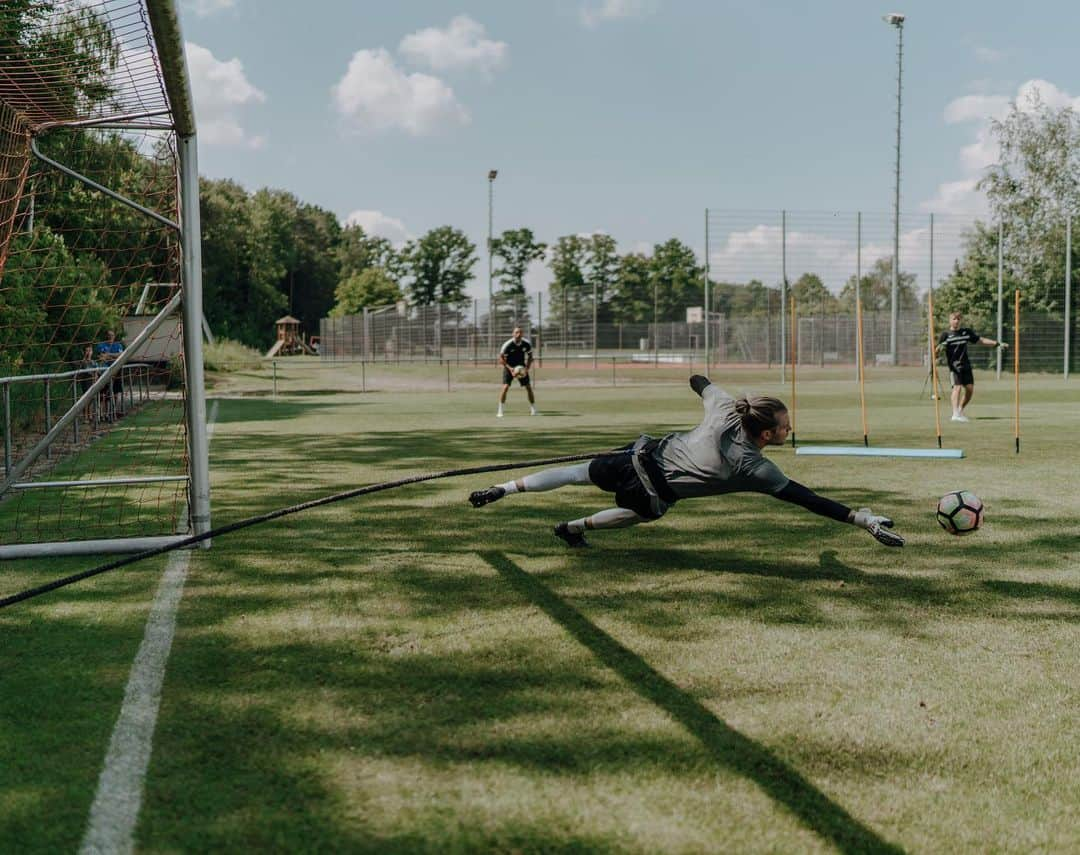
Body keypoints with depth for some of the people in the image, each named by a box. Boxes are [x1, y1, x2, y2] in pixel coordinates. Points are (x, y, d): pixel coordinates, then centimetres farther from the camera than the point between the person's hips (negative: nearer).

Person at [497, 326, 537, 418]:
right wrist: (510, 368, -25)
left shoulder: (527, 344, -12)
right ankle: (500, 411, -12)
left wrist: (527, 369, -11)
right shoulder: (508, 344, -21)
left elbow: (530, 357, 2)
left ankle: (533, 409, 15)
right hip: (509, 367, -3)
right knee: (505, 386, -17)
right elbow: (501, 358, -15)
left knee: (528, 387, -1)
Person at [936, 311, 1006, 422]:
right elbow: (938, 349, -8)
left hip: (966, 365, 5)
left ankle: (960, 411, 19)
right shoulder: (946, 334, 0)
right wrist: (939, 348, -33)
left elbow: (980, 340, 21)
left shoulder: (967, 331, 13)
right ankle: (955, 414, -18)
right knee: (957, 387, -17)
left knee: (970, 388, 2)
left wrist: (997, 343, 19)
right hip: (954, 365, -5)